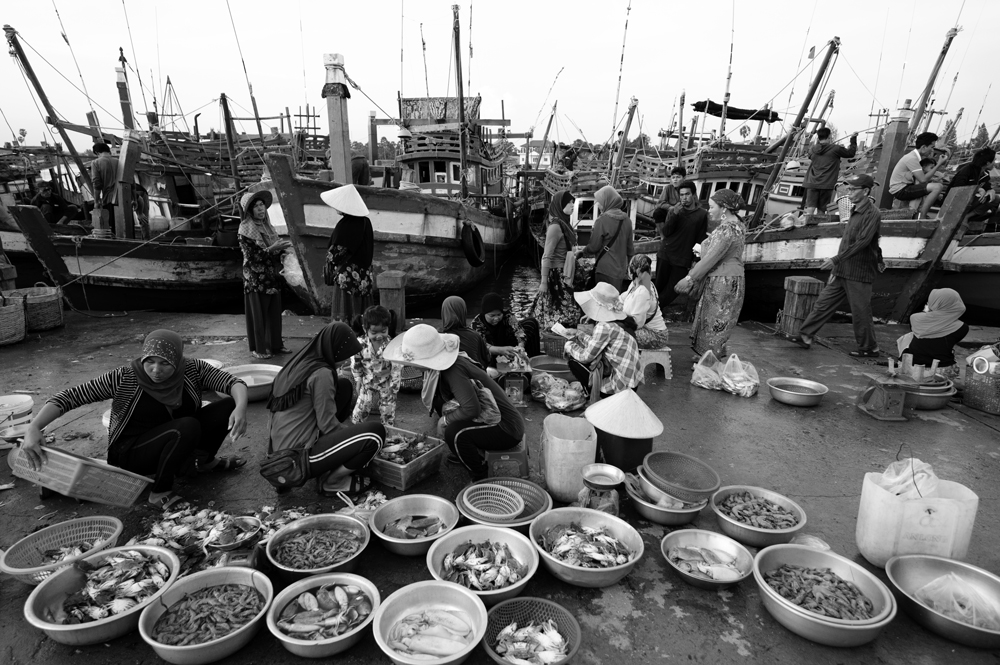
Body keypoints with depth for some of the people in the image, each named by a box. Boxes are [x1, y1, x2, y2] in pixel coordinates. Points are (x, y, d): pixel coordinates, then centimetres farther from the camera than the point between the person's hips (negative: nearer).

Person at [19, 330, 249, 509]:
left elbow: (233, 382, -22)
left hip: (179, 442, 5)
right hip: (130, 452, -4)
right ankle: (159, 492, -17)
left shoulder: (192, 369, -13)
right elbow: (70, 396, -21)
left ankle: (205, 461, 10)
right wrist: (34, 428, -34)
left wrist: (240, 407, -43)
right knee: (188, 426, -35)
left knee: (230, 405, -14)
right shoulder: (124, 378, -20)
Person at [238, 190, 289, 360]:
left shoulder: (267, 226, 10)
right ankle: (258, 349, 12)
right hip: (256, 279, -6)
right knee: (258, 313, 2)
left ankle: (275, 344, 22)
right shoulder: (246, 230, -10)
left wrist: (281, 247, -4)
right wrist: (272, 249, -22)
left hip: (272, 276, 6)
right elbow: (252, 256, -15)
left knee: (274, 311, 10)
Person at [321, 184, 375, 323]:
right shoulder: (365, 222, 2)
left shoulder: (344, 226, -17)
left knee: (344, 319, 1)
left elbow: (334, 255, -13)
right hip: (365, 278, 7)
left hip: (347, 278, -7)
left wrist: (329, 274, 3)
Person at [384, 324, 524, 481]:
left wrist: (445, 420, -17)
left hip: (507, 431, -9)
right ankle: (466, 453, 21)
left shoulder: (454, 370, -26)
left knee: (454, 432, -26)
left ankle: (481, 480, -4)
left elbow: (471, 408, -33)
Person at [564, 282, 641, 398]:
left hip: (619, 387, -8)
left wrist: (569, 346, 3)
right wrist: (579, 334, 19)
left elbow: (586, 356, -13)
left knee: (574, 361, 0)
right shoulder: (619, 320, 5)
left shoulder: (605, 327, -20)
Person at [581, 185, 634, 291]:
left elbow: (593, 247, -9)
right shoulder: (626, 220, 1)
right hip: (621, 269, 6)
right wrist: (628, 264, 22)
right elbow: (630, 246, 10)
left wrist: (582, 251, 11)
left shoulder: (602, 221, -16)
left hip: (605, 269, -6)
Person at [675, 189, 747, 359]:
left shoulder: (727, 229, -21)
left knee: (714, 323, 0)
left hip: (723, 283, -10)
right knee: (710, 321, 18)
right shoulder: (733, 224, 13)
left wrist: (689, 278, -21)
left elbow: (710, 259, -23)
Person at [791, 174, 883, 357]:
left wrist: (836, 259, -25)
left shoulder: (872, 214, -15)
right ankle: (806, 336, 9)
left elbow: (862, 242, -22)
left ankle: (870, 348, 16)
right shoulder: (856, 210, 13)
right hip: (842, 271, 8)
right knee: (823, 302, 6)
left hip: (858, 273, -8)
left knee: (860, 313, 1)